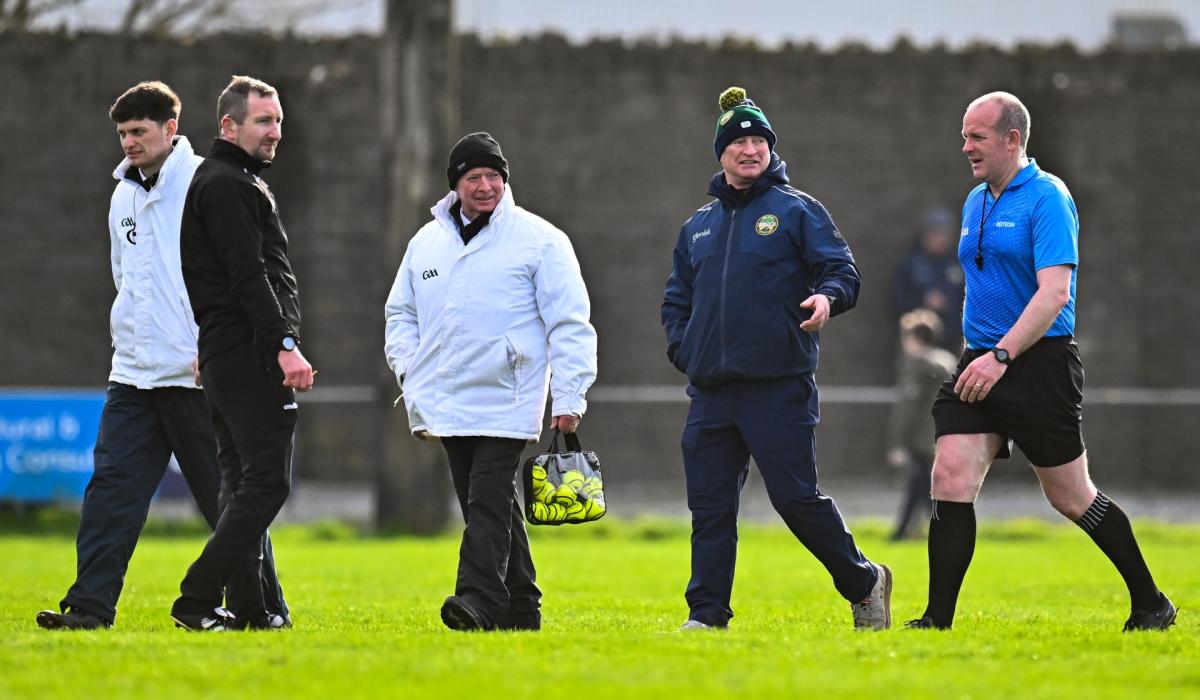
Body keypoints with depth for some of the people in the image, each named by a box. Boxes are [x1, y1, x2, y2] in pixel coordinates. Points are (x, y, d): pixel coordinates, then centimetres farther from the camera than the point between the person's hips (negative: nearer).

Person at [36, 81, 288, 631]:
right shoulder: (123, 197, 14)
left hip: (197, 374, -6)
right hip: (133, 373, 6)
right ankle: (91, 604, -7)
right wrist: (133, 335, 16)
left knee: (226, 495, 2)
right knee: (112, 487, -4)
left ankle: (264, 604, 13)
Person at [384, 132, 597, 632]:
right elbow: (401, 312, 24)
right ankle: (519, 608, 14)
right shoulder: (426, 243, 13)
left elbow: (569, 323, -3)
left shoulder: (539, 240, -1)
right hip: (446, 400, 5)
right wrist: (408, 367, 8)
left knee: (489, 500, -16)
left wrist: (569, 397, -8)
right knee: (485, 506, 8)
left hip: (508, 399, -5)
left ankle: (479, 600, -24)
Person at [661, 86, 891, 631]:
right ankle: (707, 614, 5)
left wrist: (828, 297, -24)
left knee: (796, 497, -7)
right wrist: (681, 348, 9)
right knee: (709, 506, 2)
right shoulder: (698, 227, 18)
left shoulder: (797, 211, 3)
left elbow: (844, 271, -2)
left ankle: (863, 584, 10)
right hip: (712, 391, 5)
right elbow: (677, 297, 27)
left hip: (779, 386, -5)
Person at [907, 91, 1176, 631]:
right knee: (950, 481, -8)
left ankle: (1150, 604, 18)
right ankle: (938, 621, -8)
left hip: (1039, 364, -7)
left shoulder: (1047, 198, -11)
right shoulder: (975, 202, 15)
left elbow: (1054, 291, -21)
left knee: (1070, 498, 2)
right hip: (979, 364, 7)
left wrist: (1002, 355, -27)